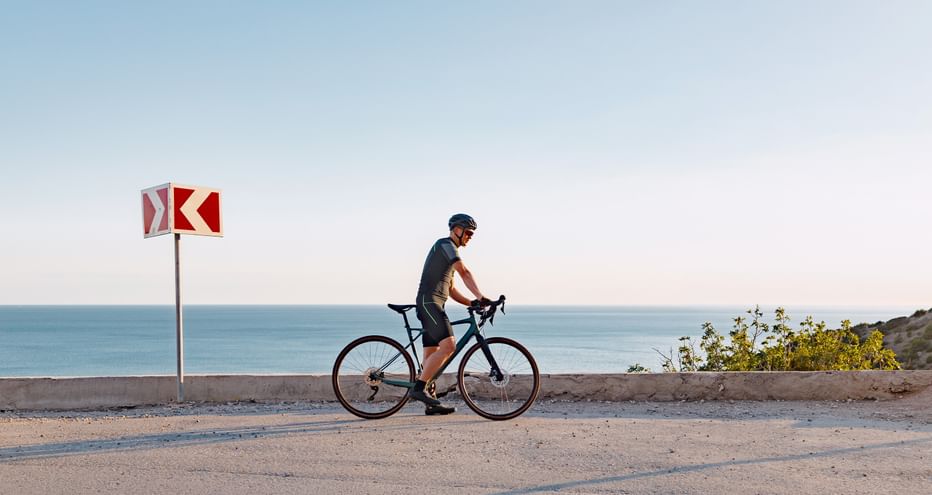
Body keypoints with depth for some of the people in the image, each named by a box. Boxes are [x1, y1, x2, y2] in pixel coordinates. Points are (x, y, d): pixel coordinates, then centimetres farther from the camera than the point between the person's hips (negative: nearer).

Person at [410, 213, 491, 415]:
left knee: (432, 353, 7)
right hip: (429, 302, -10)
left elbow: (451, 290, 25)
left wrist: (472, 303, 12)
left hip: (433, 305, 10)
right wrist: (480, 296, -25)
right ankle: (419, 387, -21)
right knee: (448, 345, -21)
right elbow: (464, 272, -18)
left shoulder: (449, 250, 27)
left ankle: (431, 403, 8)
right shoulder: (445, 244, -4)